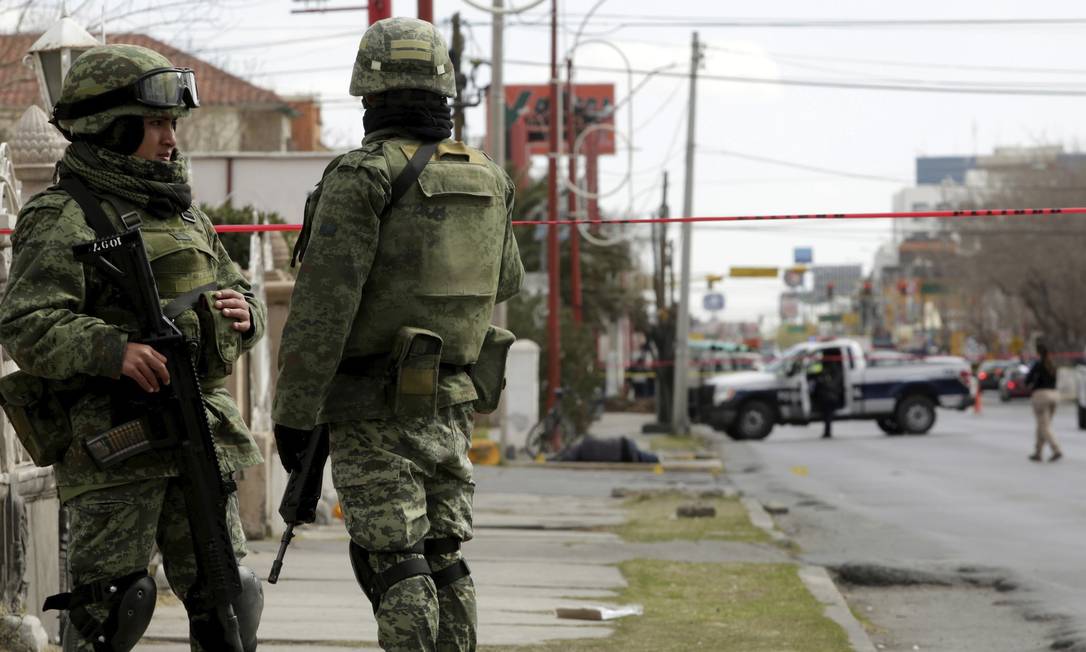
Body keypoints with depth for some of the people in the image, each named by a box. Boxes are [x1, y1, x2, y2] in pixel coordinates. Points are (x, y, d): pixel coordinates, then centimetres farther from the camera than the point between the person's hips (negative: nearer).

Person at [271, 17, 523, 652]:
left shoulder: (362, 177, -13)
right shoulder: (488, 178, 7)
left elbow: (323, 306, -17)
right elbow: (505, 281, 23)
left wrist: (293, 413, -14)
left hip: (377, 410, -6)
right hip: (453, 404, 6)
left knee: (394, 564, -4)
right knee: (445, 558, 12)